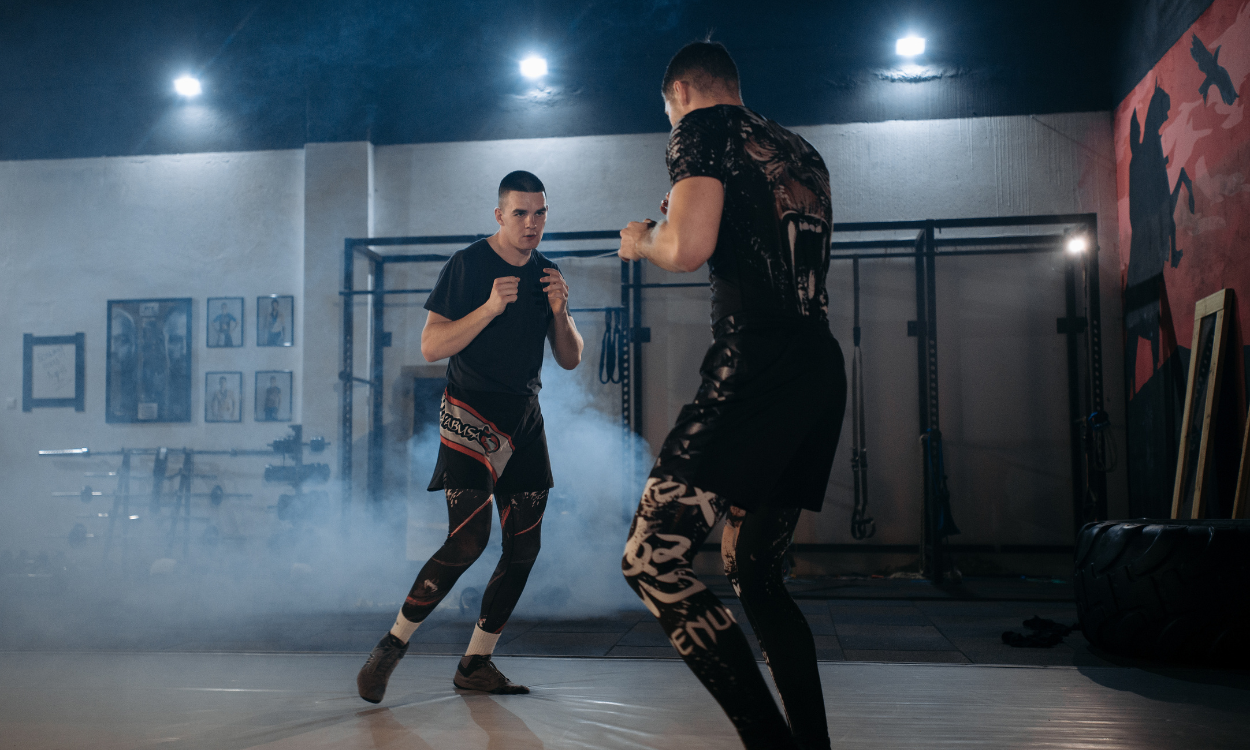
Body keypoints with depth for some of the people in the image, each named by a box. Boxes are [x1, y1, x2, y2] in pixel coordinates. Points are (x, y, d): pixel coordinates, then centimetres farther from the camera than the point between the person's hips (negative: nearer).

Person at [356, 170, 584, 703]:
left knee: (524, 548, 2)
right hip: (471, 414, -6)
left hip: (525, 418, 6)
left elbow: (570, 360, 10)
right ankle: (391, 646, 0)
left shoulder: (546, 274, 10)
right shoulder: (468, 265, -6)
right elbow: (431, 347, -12)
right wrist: (491, 307, -22)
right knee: (468, 540, -18)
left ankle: (475, 665, 14)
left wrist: (559, 311, -8)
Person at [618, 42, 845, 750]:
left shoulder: (703, 128, 2)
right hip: (822, 371, 9)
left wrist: (643, 239, 8)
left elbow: (689, 247, -14)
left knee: (652, 560, -9)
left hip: (756, 366, -9)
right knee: (754, 573, 17)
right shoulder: (801, 153, 25)